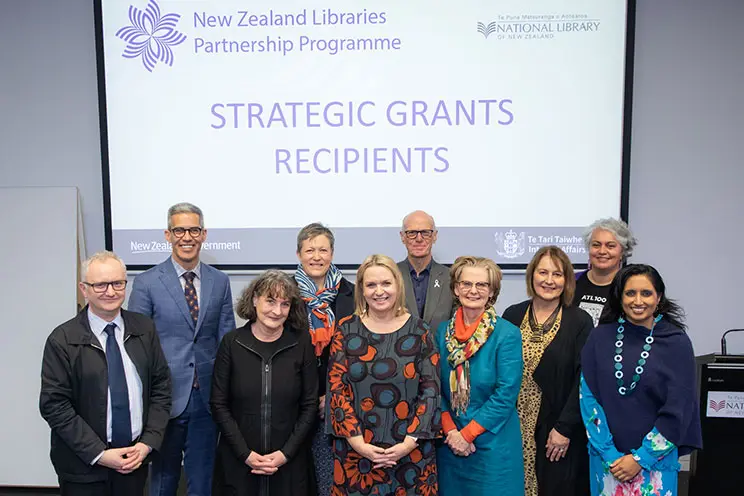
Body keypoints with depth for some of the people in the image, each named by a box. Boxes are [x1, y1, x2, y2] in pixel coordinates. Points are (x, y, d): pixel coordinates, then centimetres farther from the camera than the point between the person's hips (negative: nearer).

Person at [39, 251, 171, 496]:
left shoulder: (145, 329, -1)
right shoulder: (62, 340, -10)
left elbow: (161, 386, 2)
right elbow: (54, 405, -11)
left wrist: (148, 442, -7)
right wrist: (99, 454, -14)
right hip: (84, 467, -2)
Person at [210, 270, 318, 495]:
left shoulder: (301, 343, -5)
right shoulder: (232, 342, -6)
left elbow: (310, 405, -2)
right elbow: (219, 404, -4)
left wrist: (286, 453, -9)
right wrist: (246, 454, -9)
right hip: (237, 463, 0)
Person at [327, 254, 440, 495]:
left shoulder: (419, 331, -1)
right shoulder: (346, 331, 0)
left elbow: (431, 390, -3)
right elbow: (336, 389, -3)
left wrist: (410, 442, -10)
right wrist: (357, 442, -10)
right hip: (356, 450, 0)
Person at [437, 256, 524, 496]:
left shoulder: (507, 334, -11)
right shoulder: (443, 331, 1)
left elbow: (506, 394, -15)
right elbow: (437, 387, 3)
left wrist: (467, 434, -14)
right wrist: (450, 430, -9)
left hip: (493, 443, -3)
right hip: (450, 442, 4)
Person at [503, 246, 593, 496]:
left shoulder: (580, 321, -6)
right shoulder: (512, 315, 1)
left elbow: (583, 380, -8)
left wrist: (565, 428, -11)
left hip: (559, 432, -2)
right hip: (514, 427, 2)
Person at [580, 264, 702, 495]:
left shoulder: (677, 343, -8)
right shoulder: (600, 338, -5)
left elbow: (678, 409, -9)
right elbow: (588, 396, -6)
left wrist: (641, 458, -10)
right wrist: (609, 454, -10)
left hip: (656, 459, -1)